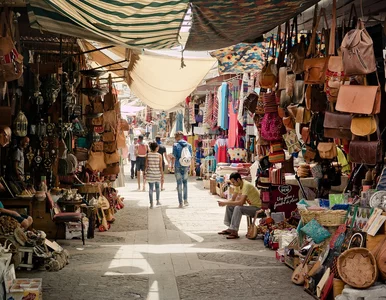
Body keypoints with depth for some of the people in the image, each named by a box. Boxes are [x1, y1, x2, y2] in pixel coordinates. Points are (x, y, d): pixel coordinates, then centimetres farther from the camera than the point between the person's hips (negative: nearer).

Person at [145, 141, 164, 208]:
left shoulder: (148, 155, -5)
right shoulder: (159, 155, -8)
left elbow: (146, 165, -1)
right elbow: (160, 166, -7)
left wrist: (146, 173, 11)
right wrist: (162, 176, -2)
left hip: (150, 174, 0)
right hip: (157, 174, 0)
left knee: (151, 188, 4)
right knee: (157, 187, 20)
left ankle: (151, 203, 1)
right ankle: (158, 201, 28)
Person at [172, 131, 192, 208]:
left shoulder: (175, 145, -8)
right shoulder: (188, 145, 2)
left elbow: (174, 156, -10)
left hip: (178, 166, -3)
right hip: (186, 166, 3)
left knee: (179, 183, 3)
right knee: (185, 182, 19)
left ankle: (180, 202, 4)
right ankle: (185, 200, 17)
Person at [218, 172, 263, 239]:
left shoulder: (246, 185, -26)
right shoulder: (238, 185, 2)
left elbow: (241, 202, -34)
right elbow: (233, 200, 6)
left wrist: (226, 203, -30)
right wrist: (223, 202, -14)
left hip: (257, 207, -9)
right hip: (251, 206, 9)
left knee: (238, 208, -31)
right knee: (229, 206, 3)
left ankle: (234, 232, -27)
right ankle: (230, 228, 7)